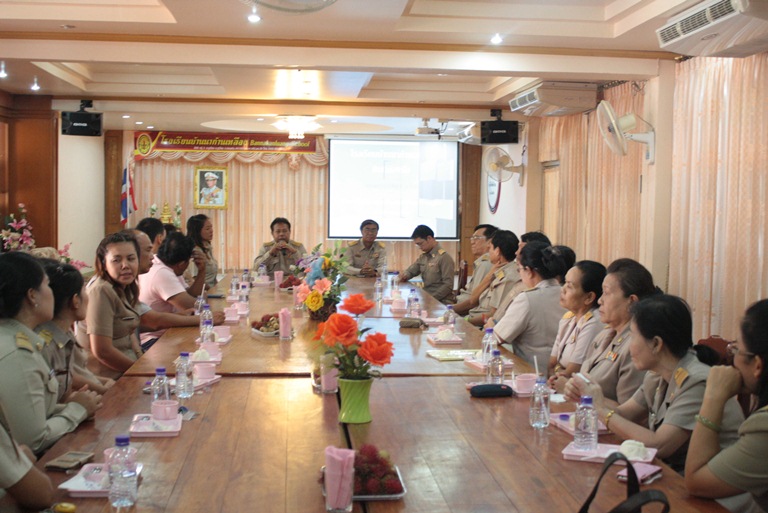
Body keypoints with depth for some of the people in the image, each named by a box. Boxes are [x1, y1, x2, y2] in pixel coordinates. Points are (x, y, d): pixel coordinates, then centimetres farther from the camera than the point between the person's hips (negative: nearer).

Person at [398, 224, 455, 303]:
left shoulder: (444, 257, -11)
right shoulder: (423, 256, 12)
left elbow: (448, 285, -15)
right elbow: (410, 271, 23)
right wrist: (404, 275, -1)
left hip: (441, 302, -7)